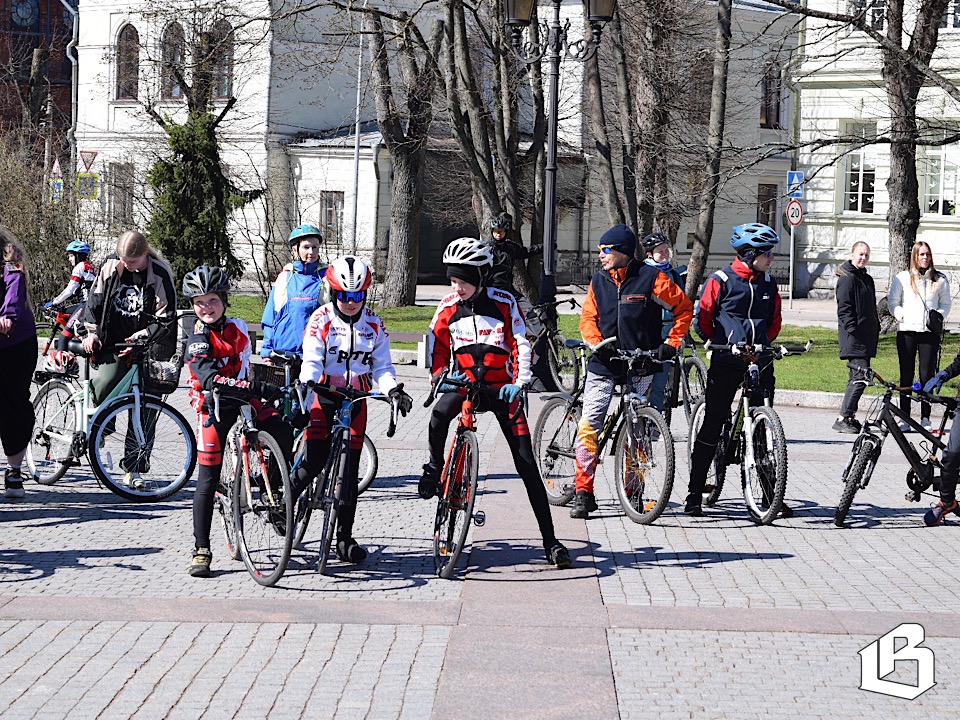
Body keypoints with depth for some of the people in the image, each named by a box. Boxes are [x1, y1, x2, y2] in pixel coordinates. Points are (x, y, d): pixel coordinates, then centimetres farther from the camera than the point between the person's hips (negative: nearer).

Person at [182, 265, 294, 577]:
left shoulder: (237, 327, 4)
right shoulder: (198, 338, -14)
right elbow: (211, 379, -30)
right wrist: (257, 388, -39)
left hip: (244, 402, 4)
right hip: (214, 410, -4)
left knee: (284, 433, -23)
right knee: (208, 481, -3)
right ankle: (201, 551, 5)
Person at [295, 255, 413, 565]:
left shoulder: (373, 323, 4)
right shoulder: (321, 319, -6)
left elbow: (382, 366, 5)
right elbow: (311, 361, -14)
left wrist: (394, 390, -15)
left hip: (355, 399, 3)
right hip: (323, 395, -3)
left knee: (349, 469, 2)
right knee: (315, 459, -16)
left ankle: (345, 538, 6)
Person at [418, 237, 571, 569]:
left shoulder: (504, 303, -6)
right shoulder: (448, 307, 0)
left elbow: (521, 345, -6)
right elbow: (436, 343, 11)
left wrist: (518, 383, -17)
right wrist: (439, 376, -5)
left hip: (501, 387, -1)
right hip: (464, 383, 1)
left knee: (526, 463, -4)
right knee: (439, 414, -35)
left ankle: (550, 541, 0)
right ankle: (435, 468, -5)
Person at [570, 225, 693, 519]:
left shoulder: (651, 277, -5)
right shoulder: (599, 281, 6)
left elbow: (684, 308, 1)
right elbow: (588, 317, 11)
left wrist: (671, 343, -5)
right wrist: (597, 342, -9)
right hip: (605, 363, 2)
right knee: (588, 425, -11)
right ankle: (583, 492, -7)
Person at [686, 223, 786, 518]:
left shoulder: (768, 283, 9)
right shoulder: (721, 281, -5)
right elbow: (703, 319, 1)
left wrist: (762, 342, 7)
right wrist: (722, 342, 3)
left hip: (760, 361, 4)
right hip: (726, 363, -4)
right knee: (712, 425, -1)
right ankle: (694, 495, 6)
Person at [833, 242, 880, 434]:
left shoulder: (867, 279, 20)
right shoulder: (847, 278, -9)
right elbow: (844, 308, -15)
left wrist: (876, 329, 19)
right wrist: (852, 330, -21)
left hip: (866, 337, 10)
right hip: (854, 338, -10)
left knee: (857, 378, 11)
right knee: (860, 376, -14)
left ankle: (849, 417, 16)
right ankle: (842, 419, -12)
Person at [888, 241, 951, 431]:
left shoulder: (940, 280, 10)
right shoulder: (902, 278, 5)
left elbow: (945, 304, 15)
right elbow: (892, 301, 6)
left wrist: (939, 315, -5)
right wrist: (902, 315, -9)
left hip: (930, 332, 1)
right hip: (907, 331, -1)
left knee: (927, 375, -1)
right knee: (906, 375, 1)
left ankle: (925, 418, 6)